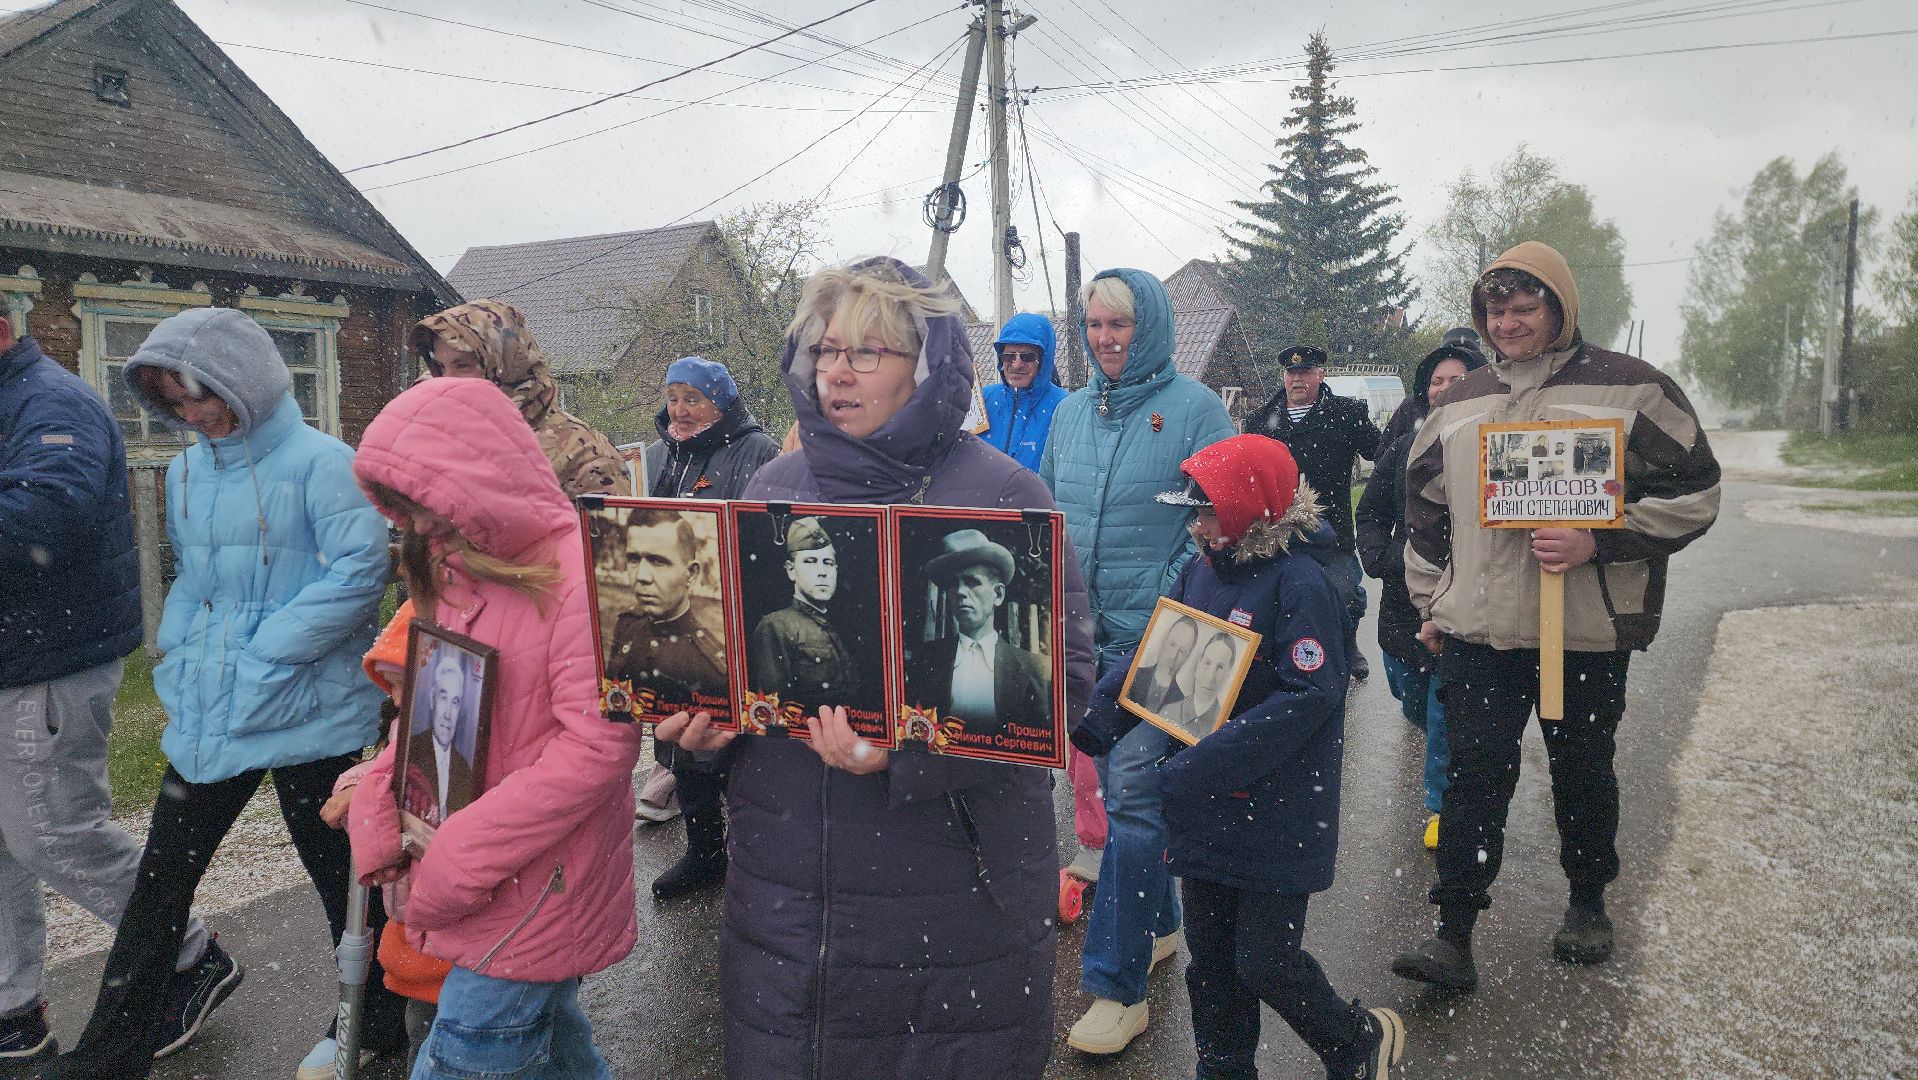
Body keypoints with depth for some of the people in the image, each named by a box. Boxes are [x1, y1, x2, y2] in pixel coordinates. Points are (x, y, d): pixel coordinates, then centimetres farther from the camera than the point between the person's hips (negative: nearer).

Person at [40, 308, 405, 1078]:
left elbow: (359, 572, -21)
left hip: (307, 716, -6)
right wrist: (181, 655, 5)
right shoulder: (186, 472, 10)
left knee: (340, 873, 9)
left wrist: (262, 655, -19)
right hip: (209, 716, 7)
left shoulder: (319, 462, -13)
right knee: (161, 875, 12)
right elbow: (190, 577, 21)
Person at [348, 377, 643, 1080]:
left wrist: (456, 861, -18)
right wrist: (378, 813, -2)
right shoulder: (452, 571, 9)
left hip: (540, 885, -7)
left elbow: (598, 745, -23)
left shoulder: (579, 569, -18)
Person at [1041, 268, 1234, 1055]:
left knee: (1130, 797, -8)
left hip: (1158, 641, -6)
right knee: (1120, 787, 16)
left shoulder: (1194, 408, -6)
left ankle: (1117, 985, 2)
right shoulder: (1070, 413, 11)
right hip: (1086, 637, 6)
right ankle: (1157, 925, 36)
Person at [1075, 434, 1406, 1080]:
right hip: (1205, 808, 6)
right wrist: (1088, 722, -9)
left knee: (1264, 962, 3)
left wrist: (1201, 767, -25)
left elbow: (1309, 696, -23)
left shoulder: (1301, 583, -17)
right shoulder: (1200, 572, 4)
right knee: (1210, 955, 16)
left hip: (1277, 813, -6)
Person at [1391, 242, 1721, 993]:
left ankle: (1588, 903, 37)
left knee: (1583, 774, 13)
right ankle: (1453, 935, 4)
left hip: (1589, 632, -2)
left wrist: (1597, 541, -18)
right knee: (1474, 775, 0)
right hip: (1478, 630, 3)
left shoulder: (1628, 389, -3)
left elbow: (1694, 493, -5)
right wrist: (1431, 604, 17)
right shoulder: (1459, 405, 11)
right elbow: (1425, 511, 19)